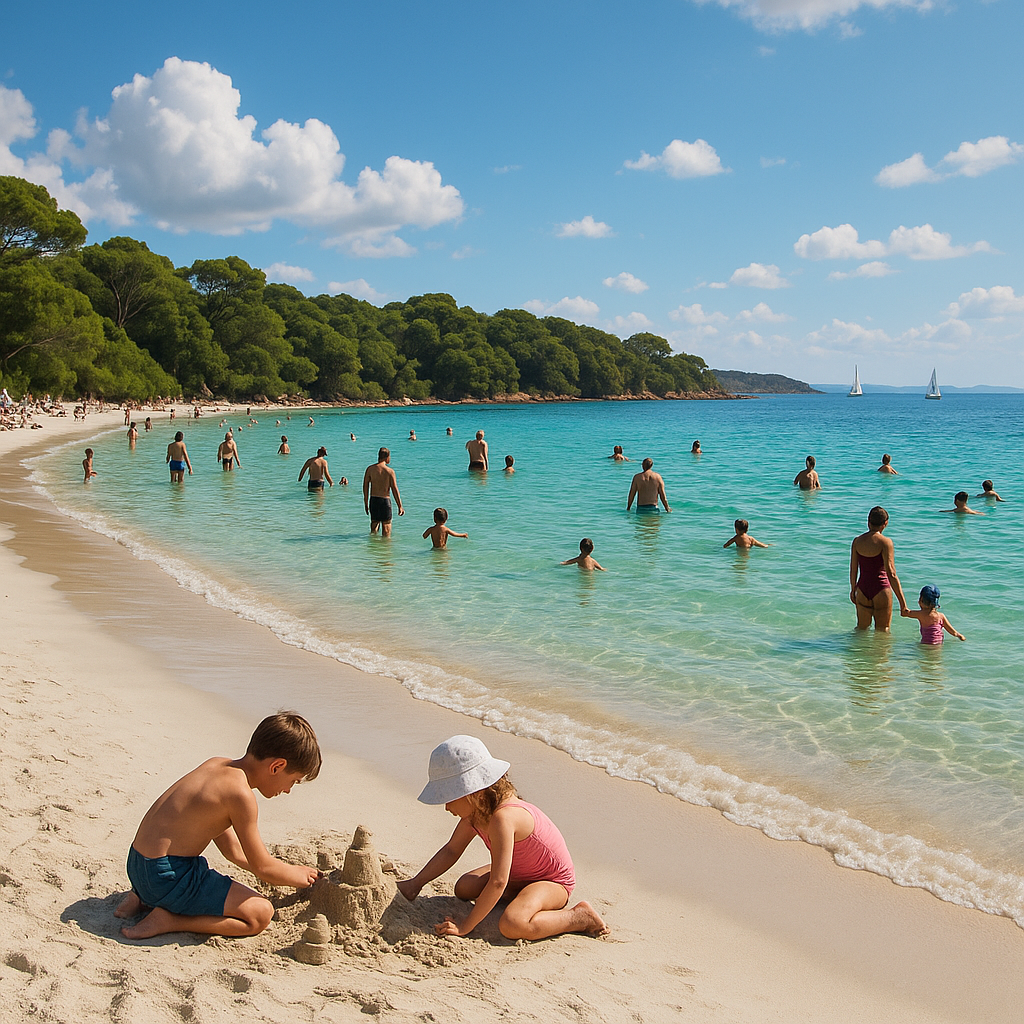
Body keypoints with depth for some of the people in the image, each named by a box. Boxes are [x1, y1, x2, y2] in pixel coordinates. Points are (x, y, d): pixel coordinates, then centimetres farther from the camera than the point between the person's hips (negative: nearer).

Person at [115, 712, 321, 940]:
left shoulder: (217, 765, 8)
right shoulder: (240, 793, -20)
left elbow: (232, 850, 16)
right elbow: (262, 867, -12)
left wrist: (287, 872, 20)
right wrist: (298, 875, 8)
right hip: (166, 876, -10)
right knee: (260, 914, -8)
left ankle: (142, 898, 18)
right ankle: (167, 920, -10)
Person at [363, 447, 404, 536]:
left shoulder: (370, 469, -1)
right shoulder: (390, 471, -10)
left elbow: (365, 486, 1)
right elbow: (395, 490, -10)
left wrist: (366, 503, 10)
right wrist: (400, 507, -5)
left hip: (373, 500, 4)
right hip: (385, 500, -4)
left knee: (374, 524, 19)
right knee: (386, 525, 7)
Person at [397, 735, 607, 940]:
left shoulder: (502, 818, -35)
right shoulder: (476, 811, -7)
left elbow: (497, 882, -36)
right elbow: (451, 850, 8)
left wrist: (465, 926, -31)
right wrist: (416, 883, 3)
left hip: (553, 881, -9)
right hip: (519, 873, 9)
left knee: (511, 925, -32)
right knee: (464, 888, 3)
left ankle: (580, 917, -12)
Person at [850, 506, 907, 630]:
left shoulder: (857, 541, -1)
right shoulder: (885, 542, -14)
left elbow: (853, 570, 5)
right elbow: (891, 574, -17)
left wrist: (853, 590, 22)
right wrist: (902, 602, -15)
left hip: (863, 589, 4)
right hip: (881, 590, -4)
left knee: (861, 628, 21)